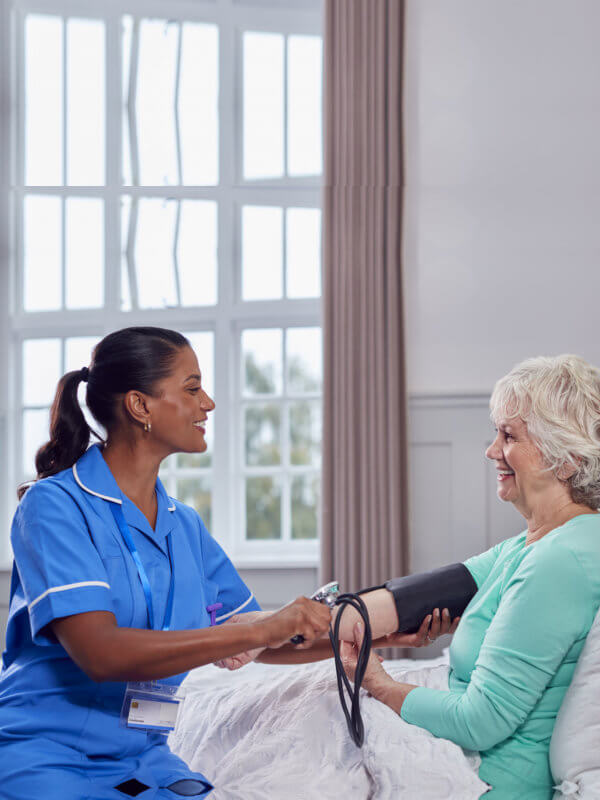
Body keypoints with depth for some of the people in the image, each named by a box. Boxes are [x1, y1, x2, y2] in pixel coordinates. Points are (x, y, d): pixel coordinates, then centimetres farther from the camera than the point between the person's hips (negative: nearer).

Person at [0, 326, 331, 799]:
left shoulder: (185, 526, 11)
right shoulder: (54, 504, -9)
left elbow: (257, 641, 21)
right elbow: (101, 653, -22)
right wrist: (262, 631, -23)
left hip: (143, 762, 6)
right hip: (45, 760, -6)